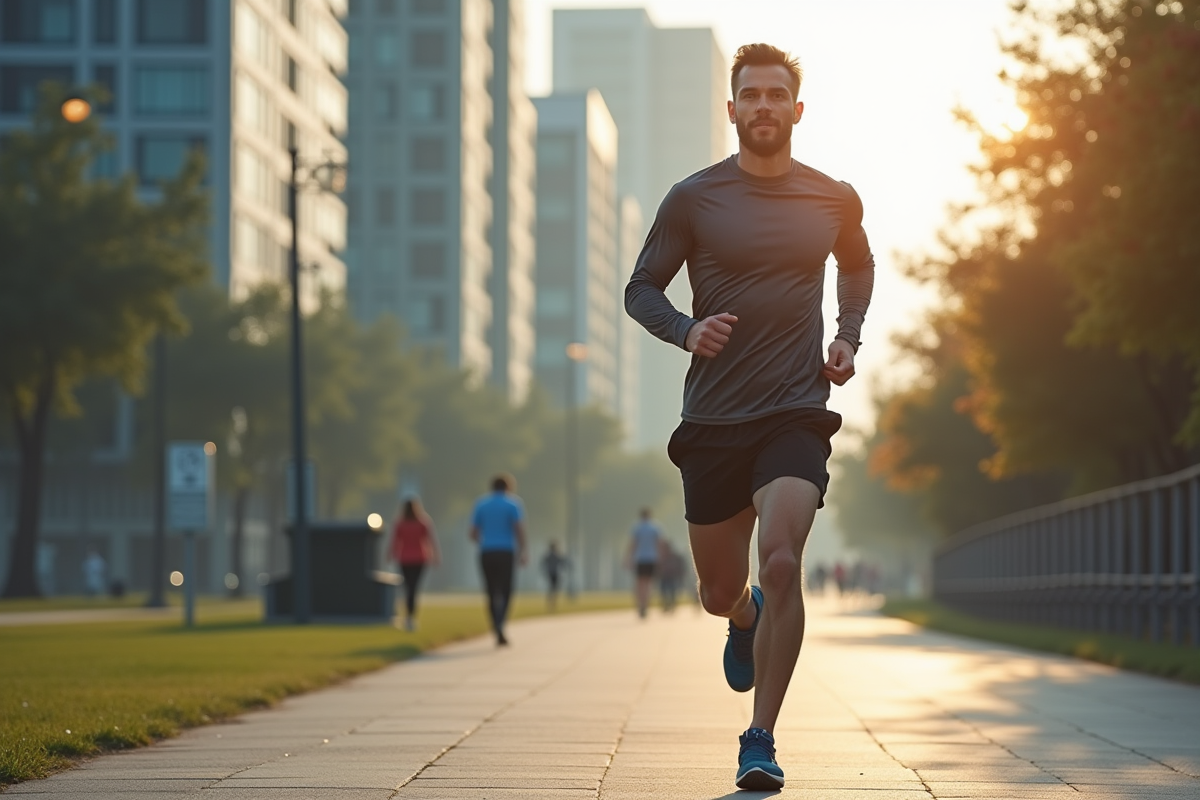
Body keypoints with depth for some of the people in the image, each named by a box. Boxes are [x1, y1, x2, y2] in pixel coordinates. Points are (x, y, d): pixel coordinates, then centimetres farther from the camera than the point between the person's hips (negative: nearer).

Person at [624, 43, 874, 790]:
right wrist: (686, 330, -14)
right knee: (721, 594, 9)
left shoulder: (834, 200, 5)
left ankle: (761, 740, -10)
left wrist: (849, 337, 10)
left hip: (796, 415, -1)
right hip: (713, 419, 1)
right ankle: (747, 618, 49)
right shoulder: (694, 198, -1)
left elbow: (858, 265, 26)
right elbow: (642, 289, 5)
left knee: (782, 562, -21)